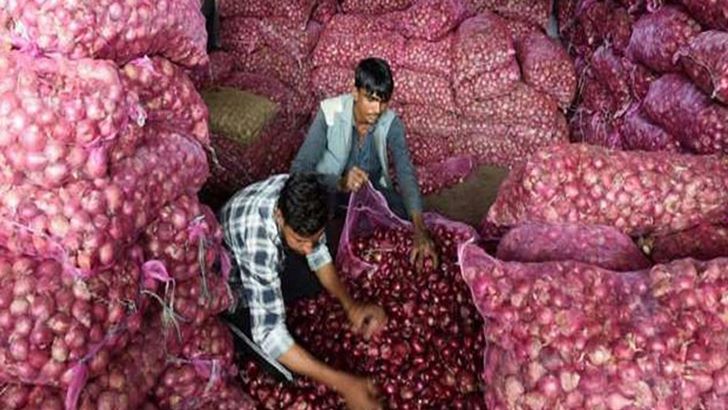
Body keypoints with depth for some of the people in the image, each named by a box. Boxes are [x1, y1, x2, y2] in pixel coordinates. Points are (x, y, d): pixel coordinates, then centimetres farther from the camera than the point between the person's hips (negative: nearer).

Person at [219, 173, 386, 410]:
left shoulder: (296, 196, -25)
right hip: (230, 286, -6)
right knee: (289, 371, -16)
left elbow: (318, 252, -6)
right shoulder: (257, 241, -43)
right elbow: (268, 333, -43)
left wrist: (350, 305, -18)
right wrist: (343, 383, -46)